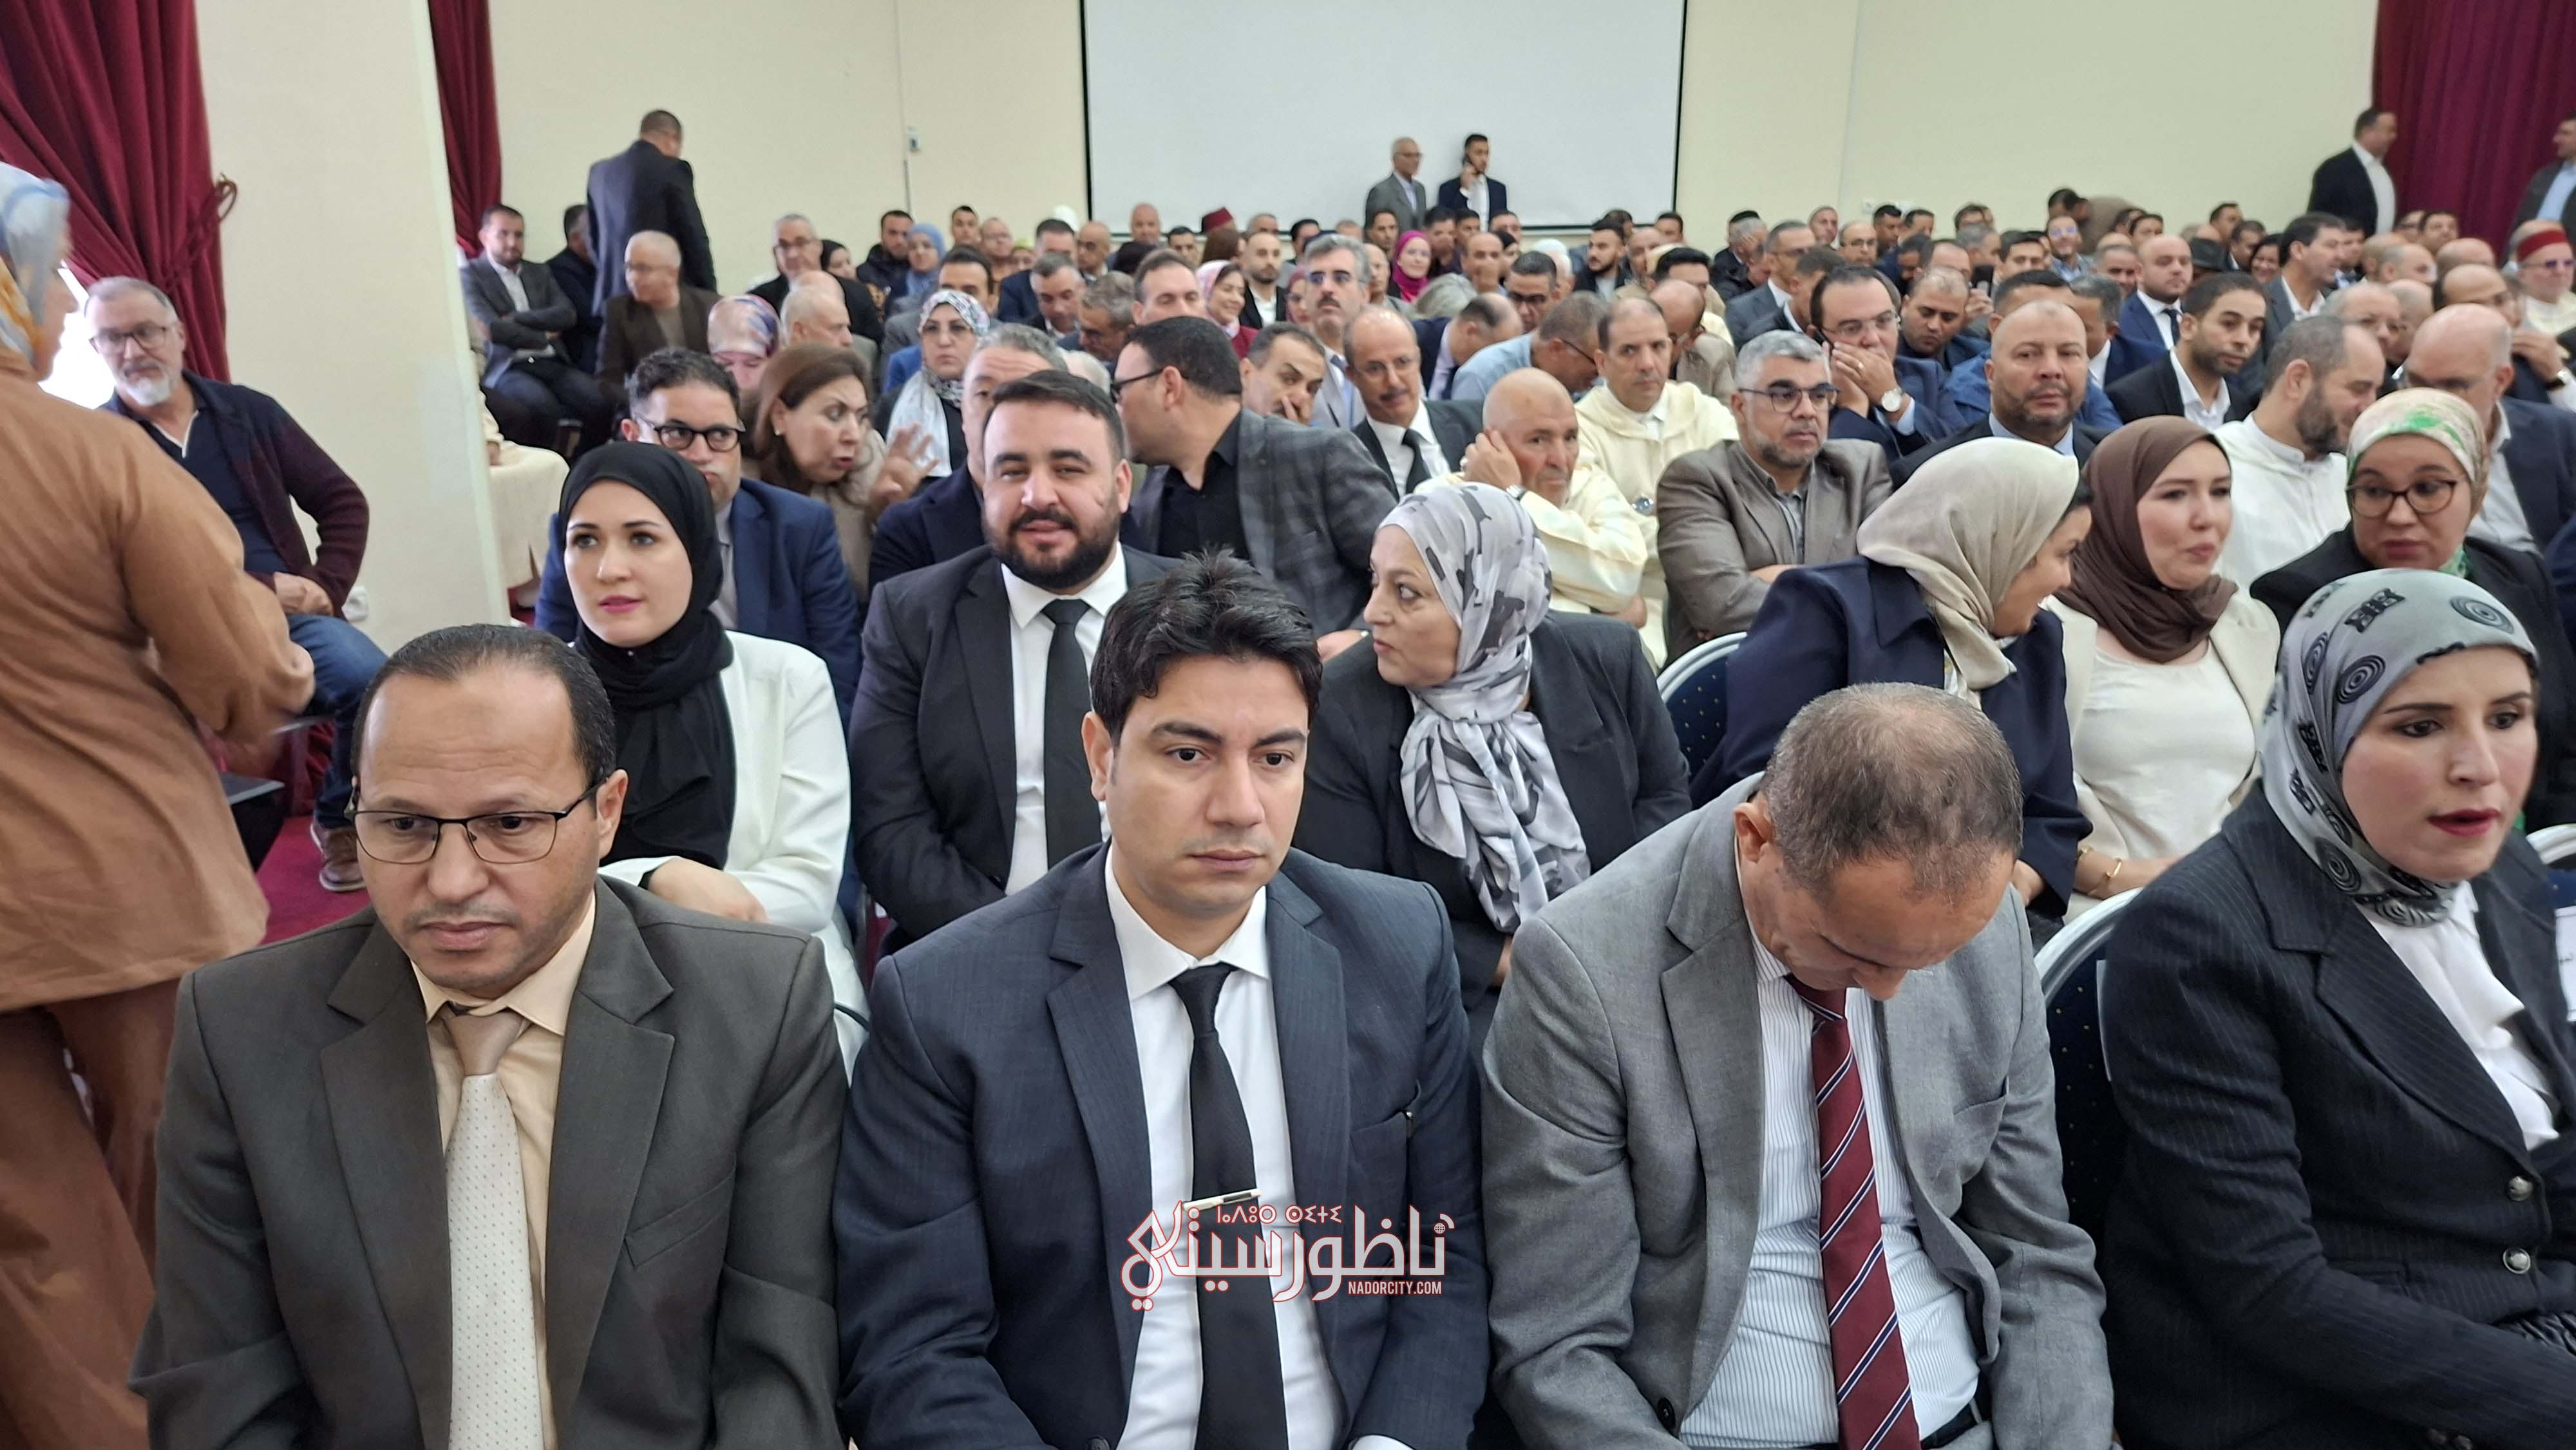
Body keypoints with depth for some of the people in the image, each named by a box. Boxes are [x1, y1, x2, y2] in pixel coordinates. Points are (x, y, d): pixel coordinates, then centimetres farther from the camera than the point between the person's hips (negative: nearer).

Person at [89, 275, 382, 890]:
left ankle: (340, 819, -1)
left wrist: (325, 586, -1)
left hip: (289, 614, 3)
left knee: (370, 678, -28)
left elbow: (342, 500, 16)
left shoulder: (249, 412, 15)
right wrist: (261, 587, -12)